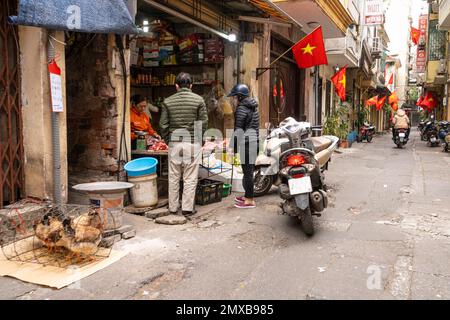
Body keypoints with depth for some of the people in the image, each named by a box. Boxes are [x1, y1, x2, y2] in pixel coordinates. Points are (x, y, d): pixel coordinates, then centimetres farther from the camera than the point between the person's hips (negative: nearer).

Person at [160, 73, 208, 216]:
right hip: (192, 142, -2)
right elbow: (204, 122, -2)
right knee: (190, 178, 4)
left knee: (173, 177, 11)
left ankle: (173, 207, 19)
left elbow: (163, 124, 3)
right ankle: (187, 208, 8)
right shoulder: (198, 100, -2)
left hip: (174, 143, 2)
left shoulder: (168, 101, 4)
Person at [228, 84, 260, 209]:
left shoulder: (241, 109, -10)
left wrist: (233, 146, -12)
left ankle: (250, 201, -3)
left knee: (247, 171, -7)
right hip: (254, 140, 10)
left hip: (246, 142, -10)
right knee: (249, 170, 16)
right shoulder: (253, 107, 19)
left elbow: (238, 130, -15)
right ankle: (247, 196, 26)